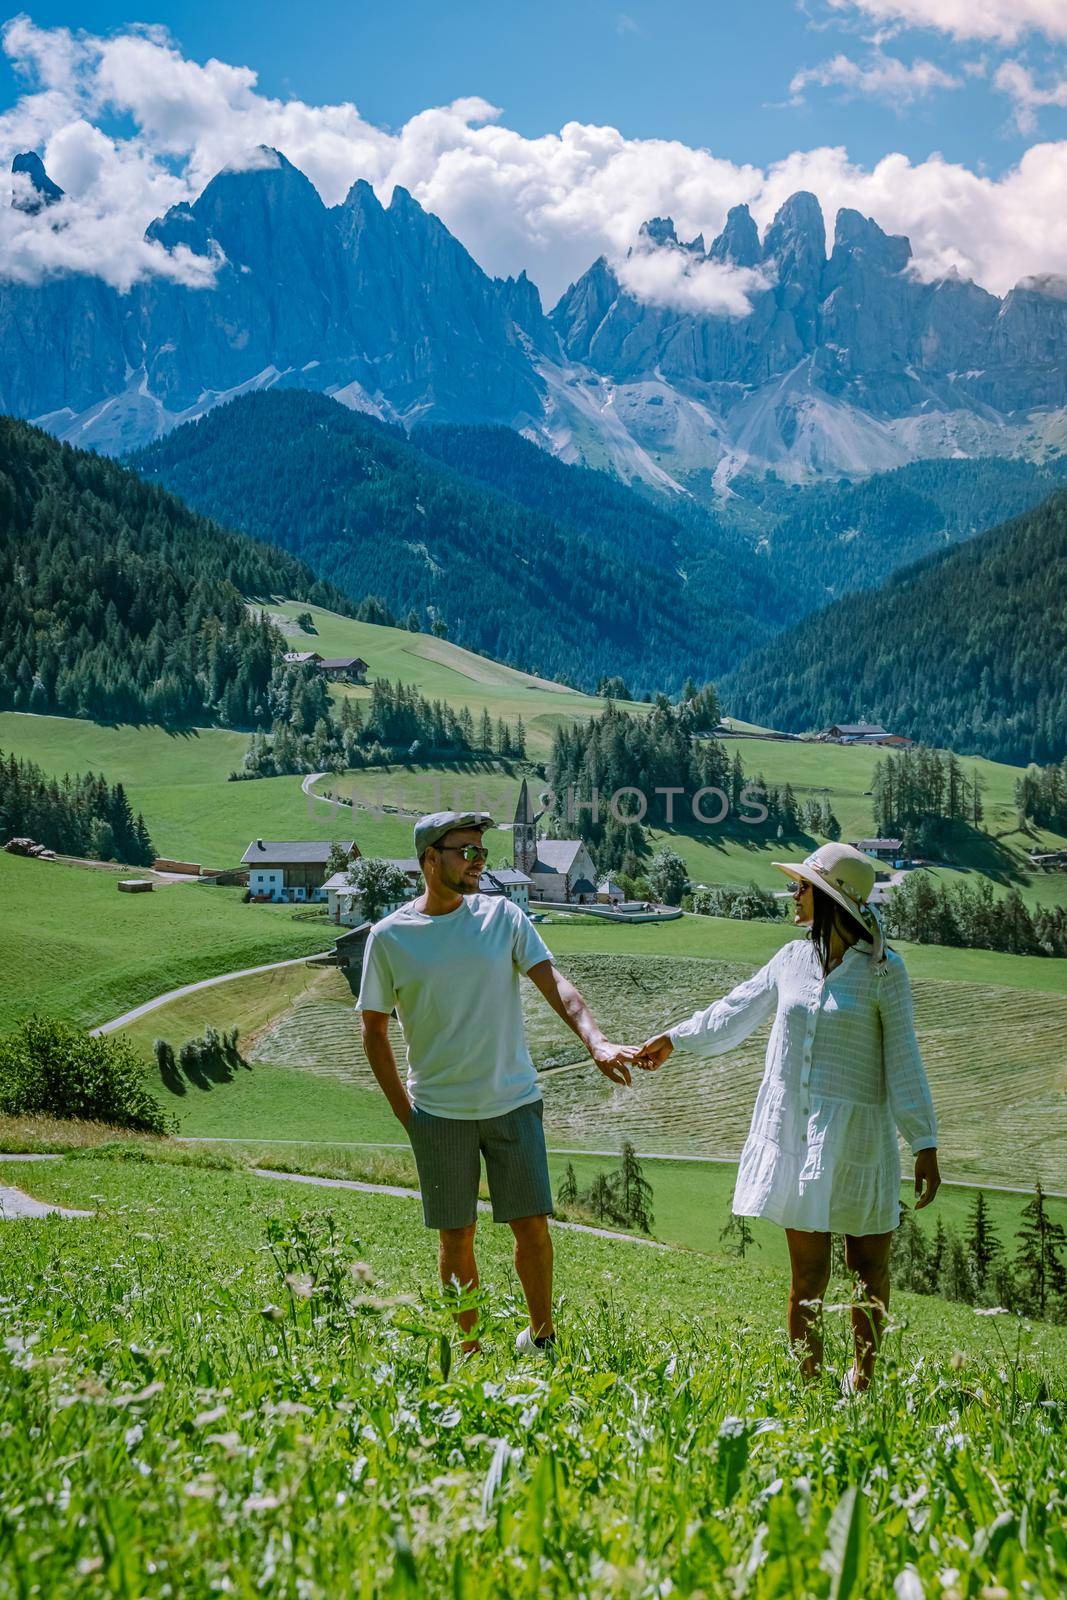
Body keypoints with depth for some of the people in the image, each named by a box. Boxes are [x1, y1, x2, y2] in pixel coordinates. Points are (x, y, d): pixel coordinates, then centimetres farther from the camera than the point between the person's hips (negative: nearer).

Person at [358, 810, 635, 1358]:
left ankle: (541, 1334, 25)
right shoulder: (389, 937, -4)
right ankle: (467, 1349, 24)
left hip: (514, 1102, 1)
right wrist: (405, 1113, -1)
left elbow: (555, 985, -8)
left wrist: (597, 1043, -25)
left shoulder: (502, 916, 0)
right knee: (456, 1239, 7)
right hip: (439, 1112, -1)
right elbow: (374, 1031, 4)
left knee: (533, 1226, 4)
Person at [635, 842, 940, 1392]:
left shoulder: (883, 969, -5)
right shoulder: (794, 958, 8)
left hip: (855, 1134, -3)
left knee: (869, 1264, 5)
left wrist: (924, 1144, -7)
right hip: (793, 1129, 3)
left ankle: (862, 1381, 19)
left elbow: (903, 1060, -4)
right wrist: (674, 1039, 30)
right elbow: (736, 1011, 22)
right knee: (807, 1271, 2)